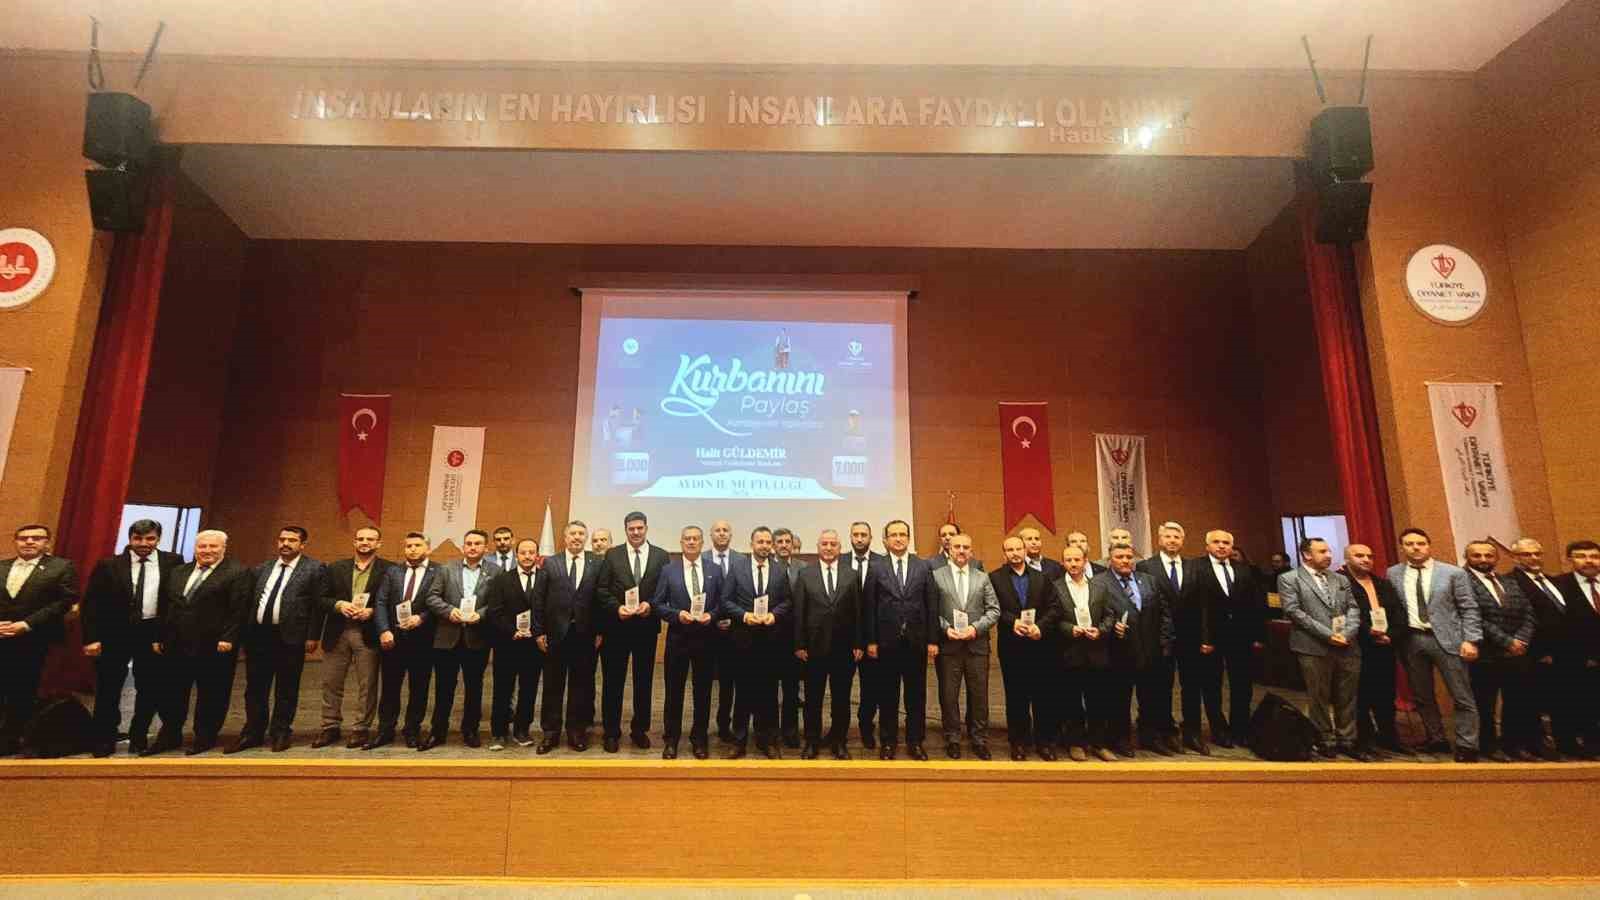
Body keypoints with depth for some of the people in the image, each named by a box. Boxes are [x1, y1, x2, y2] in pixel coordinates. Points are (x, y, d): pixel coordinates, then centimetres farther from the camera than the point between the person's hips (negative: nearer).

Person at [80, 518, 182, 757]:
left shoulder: (173, 562, -1)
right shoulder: (108, 565, -1)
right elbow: (91, 604, -1)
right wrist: (91, 638, -8)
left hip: (154, 634, 0)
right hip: (114, 634, 0)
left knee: (150, 690, 8)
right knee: (108, 690, 8)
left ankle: (138, 737, 25)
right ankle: (104, 740, 24)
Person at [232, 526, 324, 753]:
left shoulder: (313, 569, -4)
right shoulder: (262, 568, 13)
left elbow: (318, 605, -7)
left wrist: (312, 637, -10)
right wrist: (245, 633, 7)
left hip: (290, 637, -5)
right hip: (258, 634, 5)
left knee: (286, 689, 6)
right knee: (255, 688, 13)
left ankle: (281, 733, 19)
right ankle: (253, 733, 26)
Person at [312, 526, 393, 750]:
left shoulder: (389, 570, -2)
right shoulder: (335, 568, 10)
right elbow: (321, 598, 6)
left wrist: (372, 611, -17)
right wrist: (339, 604, -11)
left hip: (368, 634, -3)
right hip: (337, 633, 3)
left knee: (367, 685, 3)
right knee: (331, 683, 10)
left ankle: (362, 728, 15)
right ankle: (330, 727, 25)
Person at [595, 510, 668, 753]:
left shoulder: (661, 556, 1)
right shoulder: (612, 555, 2)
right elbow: (602, 589, 0)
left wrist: (651, 605, -15)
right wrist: (617, 607, -14)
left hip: (647, 626, 1)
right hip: (616, 626, 0)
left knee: (644, 681, 11)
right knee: (613, 681, 7)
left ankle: (640, 729, 26)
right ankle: (611, 732, 20)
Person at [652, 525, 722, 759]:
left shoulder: (714, 571, 3)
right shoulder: (668, 571, 1)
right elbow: (657, 604, 0)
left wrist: (711, 615, -14)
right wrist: (677, 614, -15)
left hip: (705, 638, 1)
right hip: (677, 638, -1)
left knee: (703, 690, 9)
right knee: (674, 690, 8)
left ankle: (699, 738, 25)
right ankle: (671, 739, 23)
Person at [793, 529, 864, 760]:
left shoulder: (852, 575, 2)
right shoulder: (804, 575, 0)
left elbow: (858, 612, 1)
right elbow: (798, 612, -1)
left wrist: (859, 644, -2)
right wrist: (799, 644, -5)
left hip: (844, 647, 1)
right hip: (814, 646, -1)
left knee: (841, 697, 10)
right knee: (812, 698, 10)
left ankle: (839, 742, 25)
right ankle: (812, 741, 24)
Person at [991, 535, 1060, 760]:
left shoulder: (1042, 577, 9)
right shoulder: (994, 578, 2)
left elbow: (1054, 607, 2)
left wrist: (1040, 627, -12)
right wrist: (1012, 622, -18)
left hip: (1041, 644, 2)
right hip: (1012, 646, -1)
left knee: (1044, 696, 5)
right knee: (1016, 697, 6)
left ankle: (1045, 742, 18)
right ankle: (1018, 742, 18)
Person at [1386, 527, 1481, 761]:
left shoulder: (1454, 573, -1)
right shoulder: (1393, 574, 5)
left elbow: (1469, 609, -2)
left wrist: (1470, 640, -9)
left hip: (1446, 639, -2)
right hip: (1411, 640, 3)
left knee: (1462, 697, 3)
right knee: (1422, 697, 12)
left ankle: (1466, 747, 12)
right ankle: (1436, 740, 26)